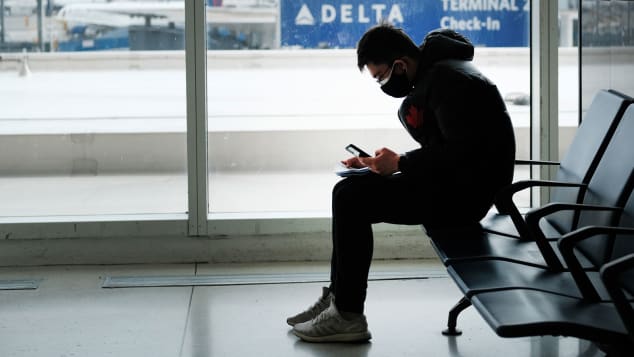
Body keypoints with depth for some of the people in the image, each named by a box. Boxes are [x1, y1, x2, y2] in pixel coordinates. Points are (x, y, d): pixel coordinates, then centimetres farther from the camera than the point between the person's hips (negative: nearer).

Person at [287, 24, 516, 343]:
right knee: (350, 191, 10)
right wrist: (377, 164, 6)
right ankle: (337, 298, 10)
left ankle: (348, 316, -11)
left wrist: (399, 164, -16)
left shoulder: (448, 80, -18)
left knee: (351, 198, -15)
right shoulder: (431, 77, 14)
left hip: (465, 193, -11)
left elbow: (462, 152, -25)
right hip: (451, 184, 11)